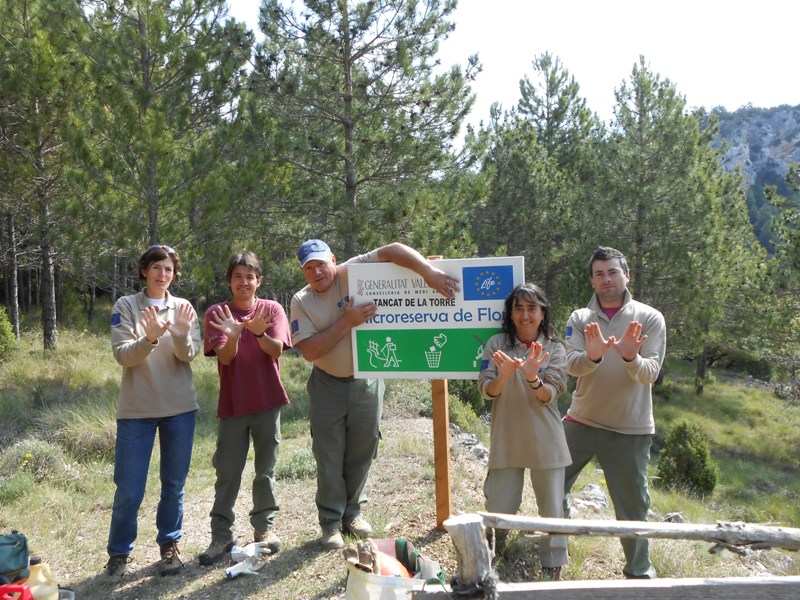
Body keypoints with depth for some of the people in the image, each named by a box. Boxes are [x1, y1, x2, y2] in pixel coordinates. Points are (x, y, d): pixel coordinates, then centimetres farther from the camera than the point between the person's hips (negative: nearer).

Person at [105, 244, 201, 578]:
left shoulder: (184, 308, 4)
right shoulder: (126, 306, -1)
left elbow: (189, 355, -7)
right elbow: (122, 355, -11)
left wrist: (181, 334, -29)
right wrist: (150, 338, -29)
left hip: (180, 408, 2)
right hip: (137, 409, -2)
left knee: (174, 484, 10)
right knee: (129, 489, 1)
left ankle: (169, 545, 26)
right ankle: (119, 552, 20)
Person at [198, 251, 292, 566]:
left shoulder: (271, 309, 0)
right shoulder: (217, 313, -1)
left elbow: (277, 351, -11)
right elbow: (224, 357, -10)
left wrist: (259, 333, -31)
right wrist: (232, 335, -32)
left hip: (267, 401, 1)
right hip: (233, 402, 0)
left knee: (266, 469, 9)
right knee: (228, 471, 2)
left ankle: (265, 527, 21)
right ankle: (221, 535, 10)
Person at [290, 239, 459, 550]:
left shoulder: (353, 272, -12)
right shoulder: (301, 302, -8)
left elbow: (393, 250, -23)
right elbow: (309, 351, -19)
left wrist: (429, 271, -38)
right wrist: (347, 322, -26)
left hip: (366, 383, 0)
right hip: (328, 385, 0)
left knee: (361, 453, 13)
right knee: (329, 457, 5)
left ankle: (352, 513, 30)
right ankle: (330, 522, 19)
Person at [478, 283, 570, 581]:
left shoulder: (555, 349, -3)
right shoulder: (497, 344, -3)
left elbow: (548, 396, -12)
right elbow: (486, 390, -8)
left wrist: (532, 378, -33)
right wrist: (504, 375, -29)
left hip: (545, 441, 0)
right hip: (506, 440, 0)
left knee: (552, 509, 7)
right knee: (498, 509, 7)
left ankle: (553, 570, 24)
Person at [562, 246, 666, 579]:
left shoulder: (649, 318, -6)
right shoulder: (580, 318, 0)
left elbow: (650, 373, -15)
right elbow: (573, 365, -14)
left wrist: (630, 357, -37)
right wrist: (592, 356, -36)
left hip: (630, 429, -2)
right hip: (581, 422, 3)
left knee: (633, 506, 7)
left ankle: (639, 571, 27)